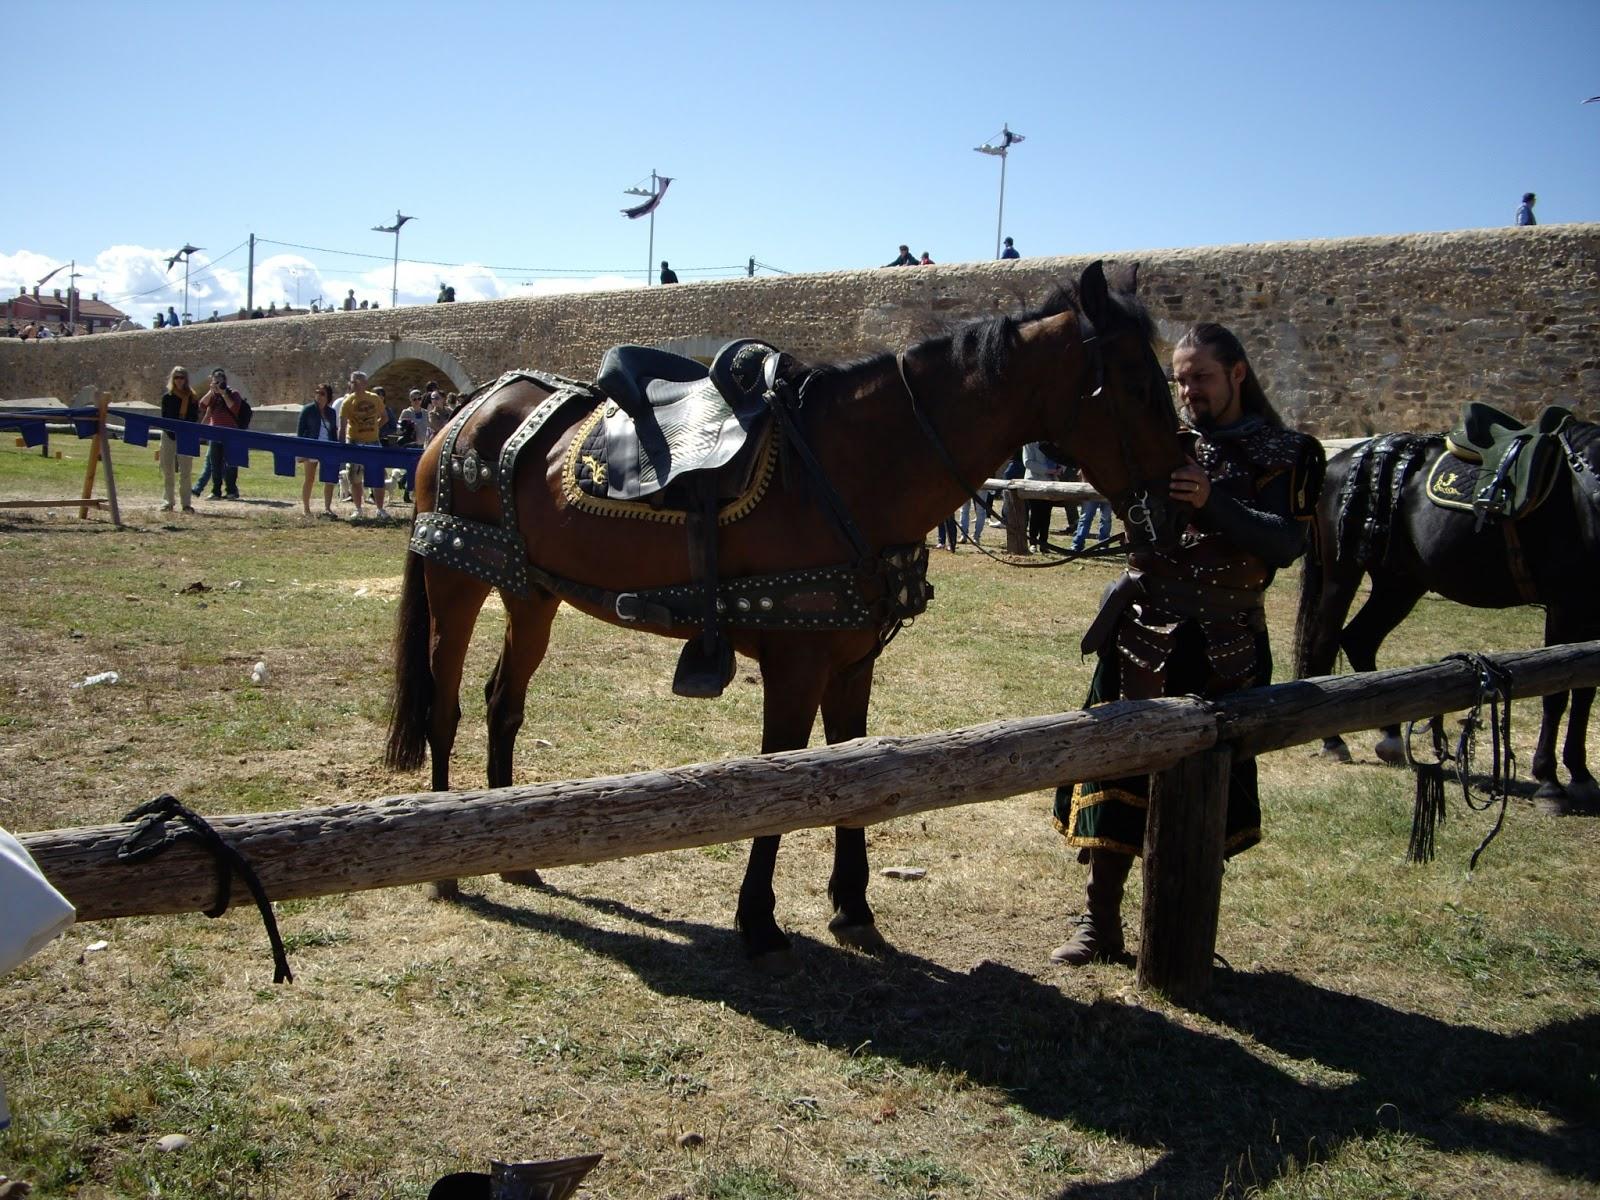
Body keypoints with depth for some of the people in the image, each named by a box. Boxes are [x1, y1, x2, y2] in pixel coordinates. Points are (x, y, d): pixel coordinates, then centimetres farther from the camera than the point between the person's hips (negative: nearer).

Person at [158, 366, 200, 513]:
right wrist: (173, 432, -11)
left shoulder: (192, 398, 3)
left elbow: (195, 418, 0)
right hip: (169, 435, 1)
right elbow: (165, 418, 2)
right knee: (168, 470, 4)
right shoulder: (167, 397, 5)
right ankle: (169, 502, 11)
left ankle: (186, 503, -1)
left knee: (186, 471, -3)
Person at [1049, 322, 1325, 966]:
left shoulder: (1279, 453, -2)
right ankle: (1100, 922, 14)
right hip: (1141, 635, 2)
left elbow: (1286, 542, -16)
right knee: (1116, 770, 2)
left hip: (1220, 650, -2)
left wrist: (1213, 503, -31)